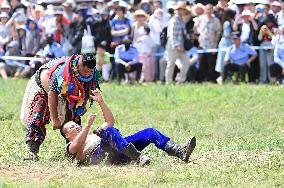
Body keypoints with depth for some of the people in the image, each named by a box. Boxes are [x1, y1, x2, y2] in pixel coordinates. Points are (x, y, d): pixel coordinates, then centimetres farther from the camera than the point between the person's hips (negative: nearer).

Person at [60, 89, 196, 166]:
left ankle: (180, 152, -27)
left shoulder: (93, 136, 41)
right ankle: (138, 158, -50)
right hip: (108, 157, -7)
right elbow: (76, 146, -8)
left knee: (150, 133, -8)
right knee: (109, 132, -35)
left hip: (120, 152, 7)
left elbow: (110, 121, 36)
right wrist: (88, 125, -16)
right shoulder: (70, 148, 19)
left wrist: (101, 102, 27)